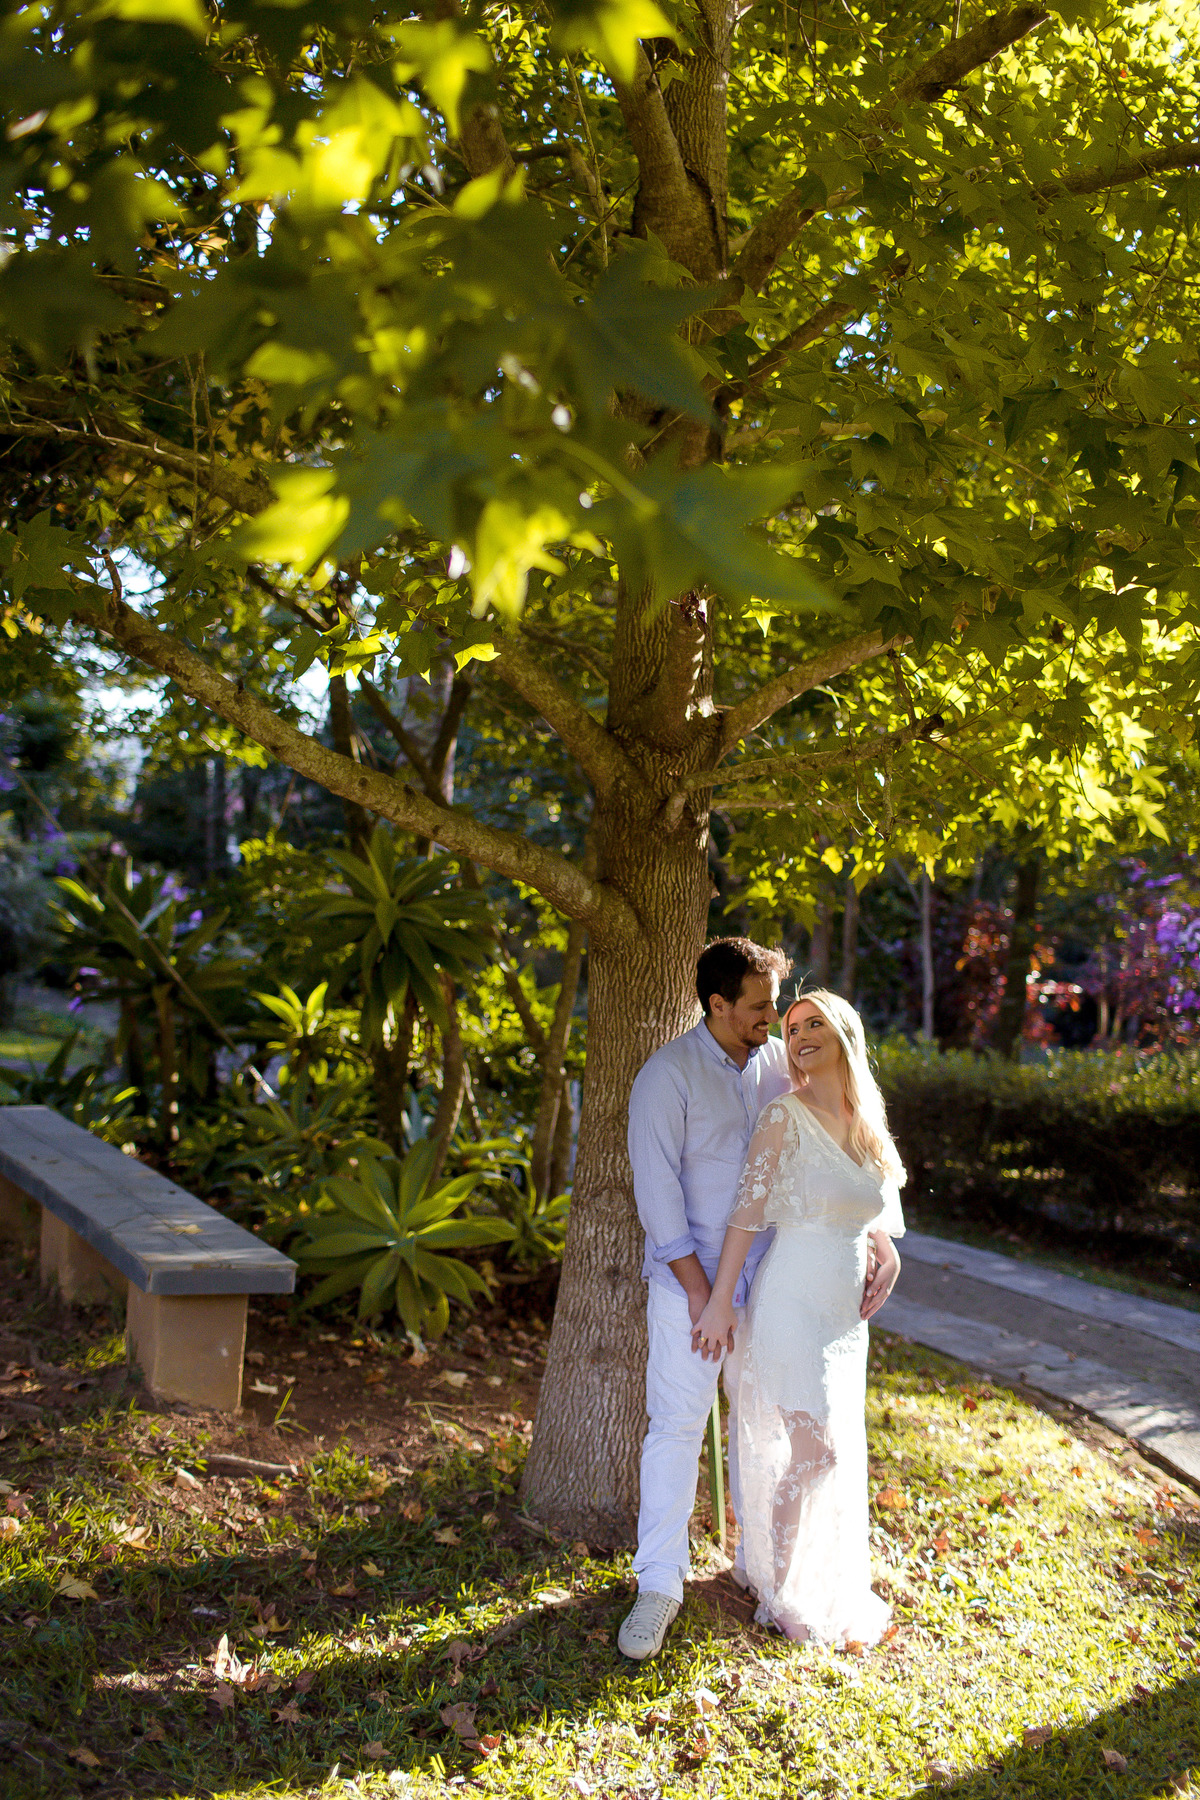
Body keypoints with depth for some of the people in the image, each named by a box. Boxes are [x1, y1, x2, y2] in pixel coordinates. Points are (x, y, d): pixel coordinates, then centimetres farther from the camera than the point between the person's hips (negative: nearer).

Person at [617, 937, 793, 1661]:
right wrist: (698, 1290, -15)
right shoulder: (668, 1076, -11)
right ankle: (660, 1586, 8)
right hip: (691, 1279, -4)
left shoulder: (781, 1065, 3)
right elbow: (657, 1187, -13)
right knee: (677, 1425, -3)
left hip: (767, 1277, 4)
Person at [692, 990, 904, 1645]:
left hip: (843, 1312, 7)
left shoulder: (867, 1126, 9)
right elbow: (748, 1209, -14)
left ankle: (819, 1584, 33)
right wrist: (721, 1300, -15)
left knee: (836, 1451, 15)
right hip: (794, 1301, -7)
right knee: (813, 1451, -4)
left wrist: (886, 1252, 4)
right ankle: (779, 1591, 14)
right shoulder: (786, 1115, -12)